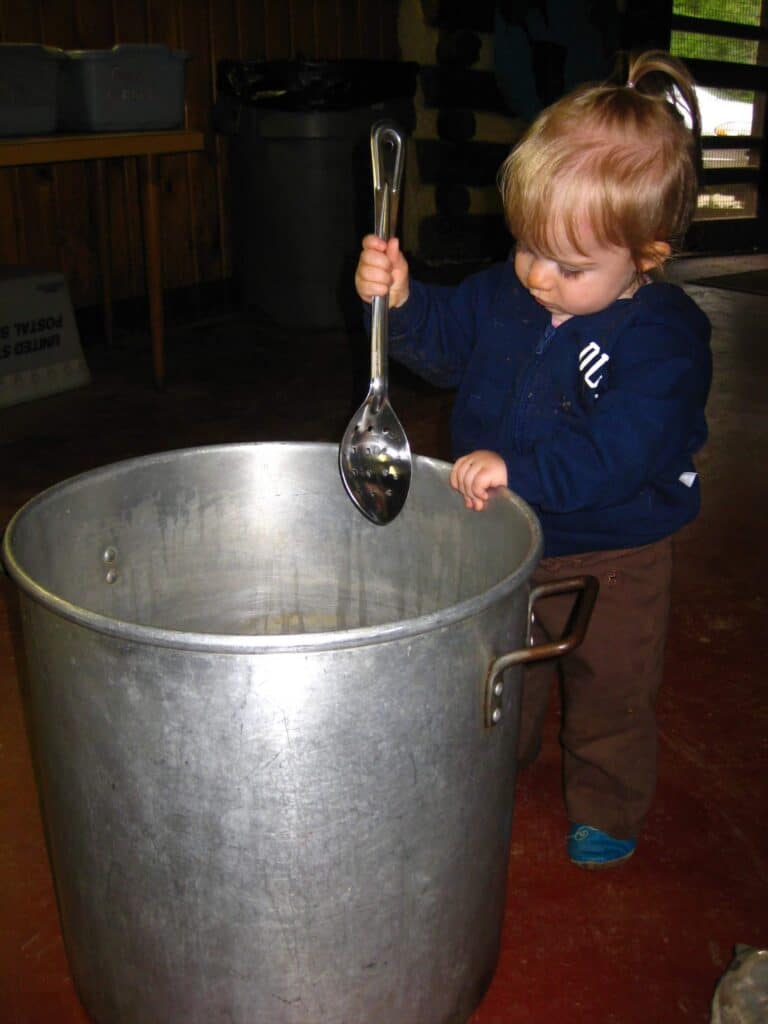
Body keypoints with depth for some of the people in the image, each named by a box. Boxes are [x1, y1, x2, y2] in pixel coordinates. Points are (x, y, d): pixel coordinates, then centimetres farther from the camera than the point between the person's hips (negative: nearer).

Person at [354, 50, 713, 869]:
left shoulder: (663, 339, -26)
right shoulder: (505, 291, -8)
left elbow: (617, 453, -34)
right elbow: (445, 341, 3)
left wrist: (519, 468, -43)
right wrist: (400, 301, -18)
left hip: (610, 561, -5)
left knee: (610, 693, 18)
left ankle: (606, 809, 44)